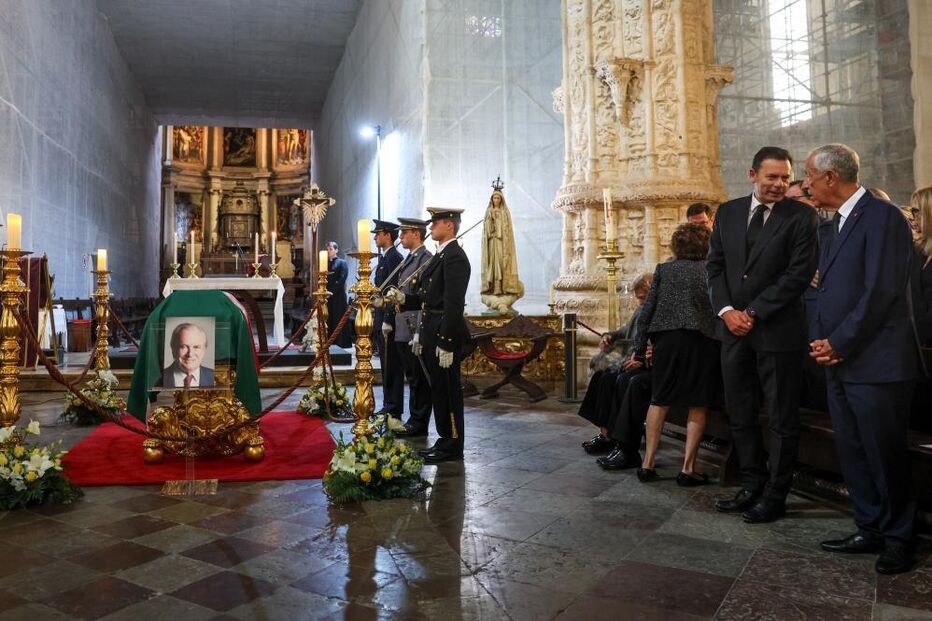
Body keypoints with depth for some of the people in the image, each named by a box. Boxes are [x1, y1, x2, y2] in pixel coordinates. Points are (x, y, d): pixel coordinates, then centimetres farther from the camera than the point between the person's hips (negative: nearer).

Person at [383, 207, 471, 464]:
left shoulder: (455, 257, -15)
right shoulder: (441, 255, 16)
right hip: (432, 334, 10)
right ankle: (445, 441, 26)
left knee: (448, 391, 0)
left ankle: (452, 448, 11)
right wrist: (403, 299, 4)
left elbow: (454, 305, -21)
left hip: (445, 335, -10)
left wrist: (446, 343, -23)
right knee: (438, 389, 15)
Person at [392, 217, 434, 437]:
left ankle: (418, 424, 7)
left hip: (415, 330, -10)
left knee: (419, 379, -1)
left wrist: (418, 332, -21)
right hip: (403, 330, 10)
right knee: (412, 378, 15)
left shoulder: (426, 259, -12)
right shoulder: (408, 259, 18)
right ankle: (414, 420, 23)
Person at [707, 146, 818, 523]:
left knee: (782, 420, 6)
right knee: (739, 415, 12)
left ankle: (774, 498, 18)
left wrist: (753, 312, -13)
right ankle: (752, 487, 26)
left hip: (778, 330, -4)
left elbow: (800, 273, -11)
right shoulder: (727, 212, 9)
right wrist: (726, 310, -6)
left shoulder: (802, 216, -5)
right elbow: (715, 265, 8)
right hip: (734, 328, 5)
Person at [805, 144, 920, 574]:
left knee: (885, 455, 3)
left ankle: (898, 539, 20)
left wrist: (839, 343, -13)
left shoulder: (881, 217, -11)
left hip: (874, 362, -8)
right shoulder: (830, 227, 16)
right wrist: (820, 339, 4)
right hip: (839, 361, 8)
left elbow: (881, 291, -17)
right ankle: (871, 530, 26)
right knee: (851, 454, 13)